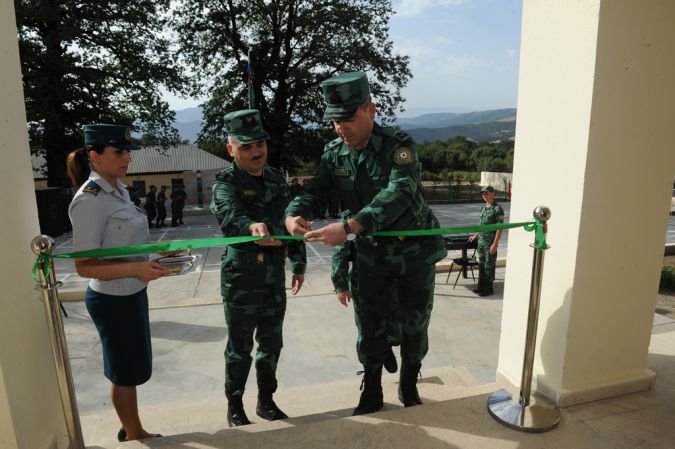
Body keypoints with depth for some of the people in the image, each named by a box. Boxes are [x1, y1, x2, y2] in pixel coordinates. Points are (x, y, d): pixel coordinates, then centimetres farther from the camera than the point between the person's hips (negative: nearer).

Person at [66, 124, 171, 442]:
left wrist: (158, 249, 8)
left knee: (132, 368, 22)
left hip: (132, 293, 9)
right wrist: (135, 269, -34)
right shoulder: (89, 200, -22)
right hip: (112, 300, -8)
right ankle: (134, 435, 34)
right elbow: (84, 266, -23)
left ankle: (133, 431, 42)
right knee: (125, 372, 11)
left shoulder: (118, 189, 5)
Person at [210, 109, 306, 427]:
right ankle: (234, 407, 28)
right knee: (240, 346, 8)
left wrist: (298, 263, 14)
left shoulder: (276, 179, 8)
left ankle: (266, 401, 34)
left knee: (271, 342, 16)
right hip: (242, 275, -5)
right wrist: (251, 226, -55)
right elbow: (230, 213, -33)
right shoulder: (225, 182, -10)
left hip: (275, 274, 6)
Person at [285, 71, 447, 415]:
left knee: (414, 325, 13)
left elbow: (398, 194, -37)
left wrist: (349, 227, -49)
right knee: (371, 326, 7)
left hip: (415, 251, -3)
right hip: (373, 253, 3)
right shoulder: (334, 153, -5)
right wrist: (294, 215, -33)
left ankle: (409, 386, 37)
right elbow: (314, 191, -9)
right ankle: (372, 393, 28)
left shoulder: (398, 145, -22)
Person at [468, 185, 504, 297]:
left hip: (490, 243, -7)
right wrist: (476, 235, 25)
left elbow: (499, 228, -15)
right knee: (481, 265, 15)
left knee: (489, 266, 2)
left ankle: (489, 288, 14)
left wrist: (494, 244, -19)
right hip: (481, 241, 7)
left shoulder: (497, 209, -12)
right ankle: (481, 286, 26)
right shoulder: (483, 208, 11)